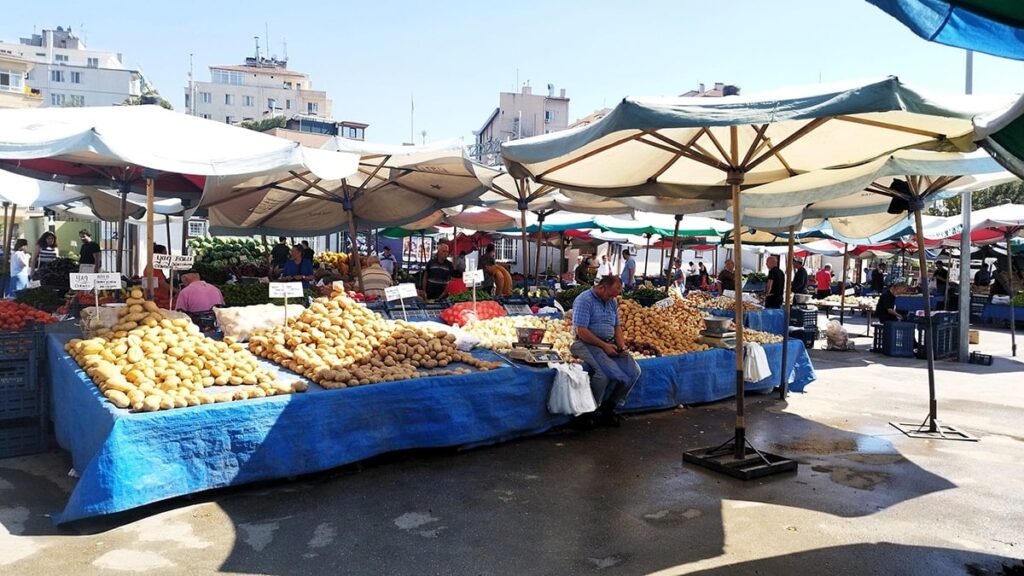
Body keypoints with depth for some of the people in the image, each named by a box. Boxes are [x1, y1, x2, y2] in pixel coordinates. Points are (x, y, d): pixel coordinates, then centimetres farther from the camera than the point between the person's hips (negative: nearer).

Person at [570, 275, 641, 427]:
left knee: (634, 371, -10)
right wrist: (603, 345, -18)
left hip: (609, 344, 8)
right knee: (607, 373, -32)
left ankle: (608, 407, 2)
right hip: (588, 344, -8)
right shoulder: (584, 300, -11)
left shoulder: (612, 302, 15)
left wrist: (621, 345, 3)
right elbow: (581, 331, -18)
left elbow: (617, 326, 22)